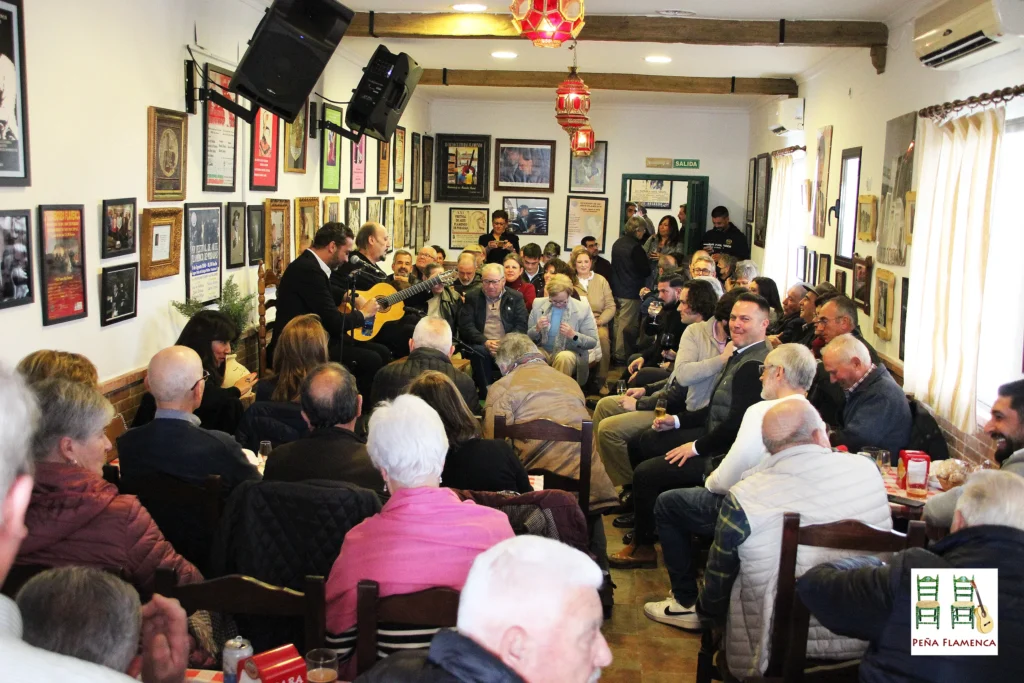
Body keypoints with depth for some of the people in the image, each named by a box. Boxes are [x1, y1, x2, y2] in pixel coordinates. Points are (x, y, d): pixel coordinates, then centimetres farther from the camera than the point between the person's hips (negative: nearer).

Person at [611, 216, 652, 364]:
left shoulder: (617, 243, 8)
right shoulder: (635, 247, -18)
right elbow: (645, 270, -15)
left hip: (617, 289, 8)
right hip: (630, 292, -8)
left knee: (617, 322, 15)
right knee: (627, 325, -2)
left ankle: (616, 351, 23)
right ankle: (622, 355, 1)